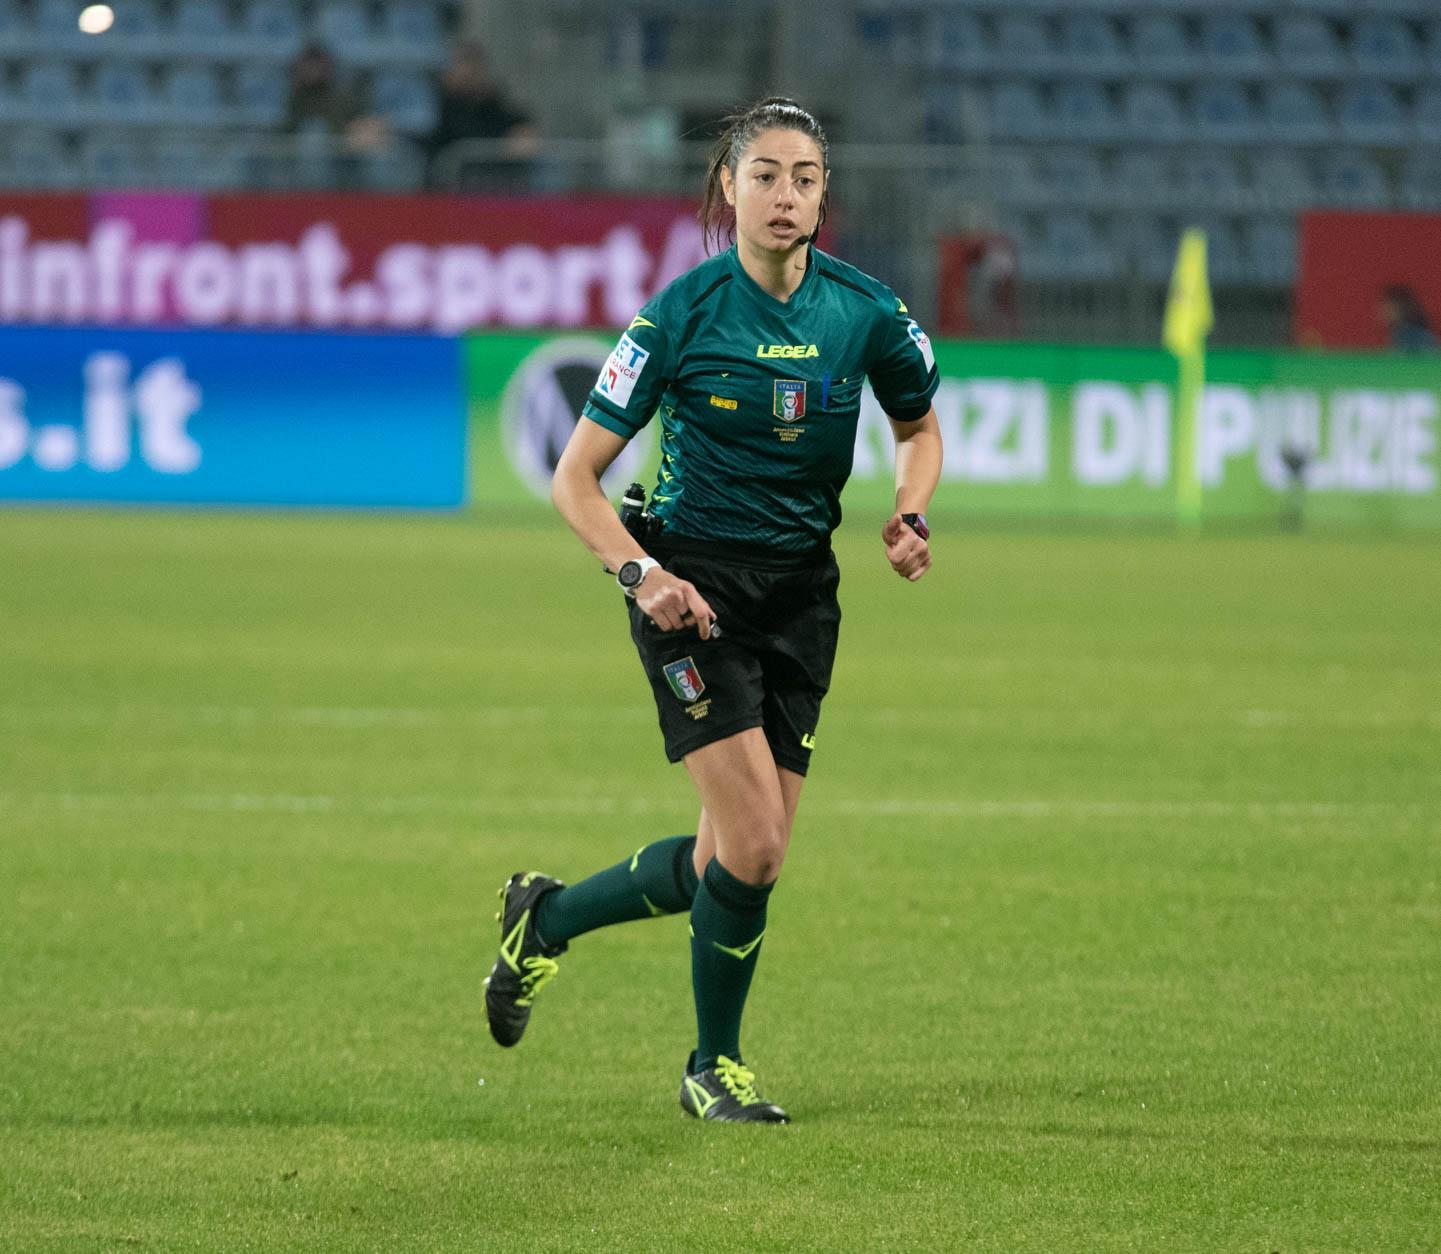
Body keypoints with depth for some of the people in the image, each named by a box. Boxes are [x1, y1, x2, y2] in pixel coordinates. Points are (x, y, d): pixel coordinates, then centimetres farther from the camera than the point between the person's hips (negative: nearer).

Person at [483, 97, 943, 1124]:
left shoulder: (864, 309, -3)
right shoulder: (683, 315, -13)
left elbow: (921, 426, 17)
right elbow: (576, 477, -8)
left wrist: (911, 515, -3)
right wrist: (641, 575, -22)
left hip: (802, 588, 5)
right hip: (694, 584, -5)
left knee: (738, 862, 3)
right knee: (755, 847, -14)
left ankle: (547, 917, 29)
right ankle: (716, 1067, 7)